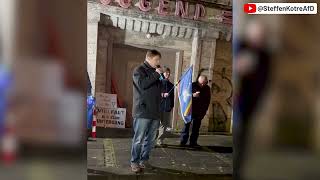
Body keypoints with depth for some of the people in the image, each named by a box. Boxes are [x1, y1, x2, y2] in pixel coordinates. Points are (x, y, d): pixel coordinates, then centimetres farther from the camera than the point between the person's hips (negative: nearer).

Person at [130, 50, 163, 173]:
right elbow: (142, 84, -20)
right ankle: (134, 162, 9)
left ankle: (144, 160, 22)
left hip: (155, 112, 7)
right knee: (139, 139, -3)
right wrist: (156, 74, -13)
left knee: (151, 139, 10)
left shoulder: (155, 72, 20)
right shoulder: (139, 70, -1)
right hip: (143, 111, -7)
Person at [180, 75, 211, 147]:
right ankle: (183, 142, 0)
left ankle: (193, 142, 11)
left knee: (196, 127, 5)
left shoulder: (207, 89, 5)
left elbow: (207, 101, 10)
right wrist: (193, 95, -23)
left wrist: (204, 111, 4)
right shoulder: (192, 85, -5)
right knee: (186, 125, -4)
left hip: (199, 112, 3)